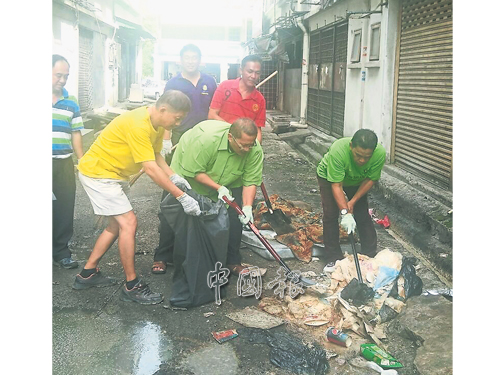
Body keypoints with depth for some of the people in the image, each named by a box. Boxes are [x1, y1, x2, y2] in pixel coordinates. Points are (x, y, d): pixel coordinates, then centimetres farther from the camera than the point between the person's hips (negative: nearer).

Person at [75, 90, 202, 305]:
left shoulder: (157, 124, 0)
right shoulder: (138, 124, -30)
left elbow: (156, 156, 7)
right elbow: (150, 168, -32)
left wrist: (174, 177, -10)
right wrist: (182, 197, -31)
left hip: (115, 174, 10)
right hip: (97, 172, -10)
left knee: (117, 225, 15)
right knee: (128, 222, -13)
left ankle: (87, 274, 26)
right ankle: (131, 286, -3)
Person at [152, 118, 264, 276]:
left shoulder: (255, 150, -27)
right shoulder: (206, 139, -41)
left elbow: (251, 182, -20)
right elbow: (194, 172, -31)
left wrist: (247, 206, -32)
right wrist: (218, 188, -33)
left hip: (227, 182, 3)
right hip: (187, 173, -3)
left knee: (235, 214, -12)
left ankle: (233, 262, 3)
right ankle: (162, 257, 19)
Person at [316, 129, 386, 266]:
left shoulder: (380, 153, -32)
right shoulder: (337, 150, -42)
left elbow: (370, 180, -18)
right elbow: (336, 185, -36)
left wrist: (353, 202, -21)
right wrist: (345, 212, -40)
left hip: (356, 181, 3)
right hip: (328, 177, -2)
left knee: (363, 215, -1)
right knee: (330, 215, -8)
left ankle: (370, 254, 13)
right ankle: (334, 257, 3)